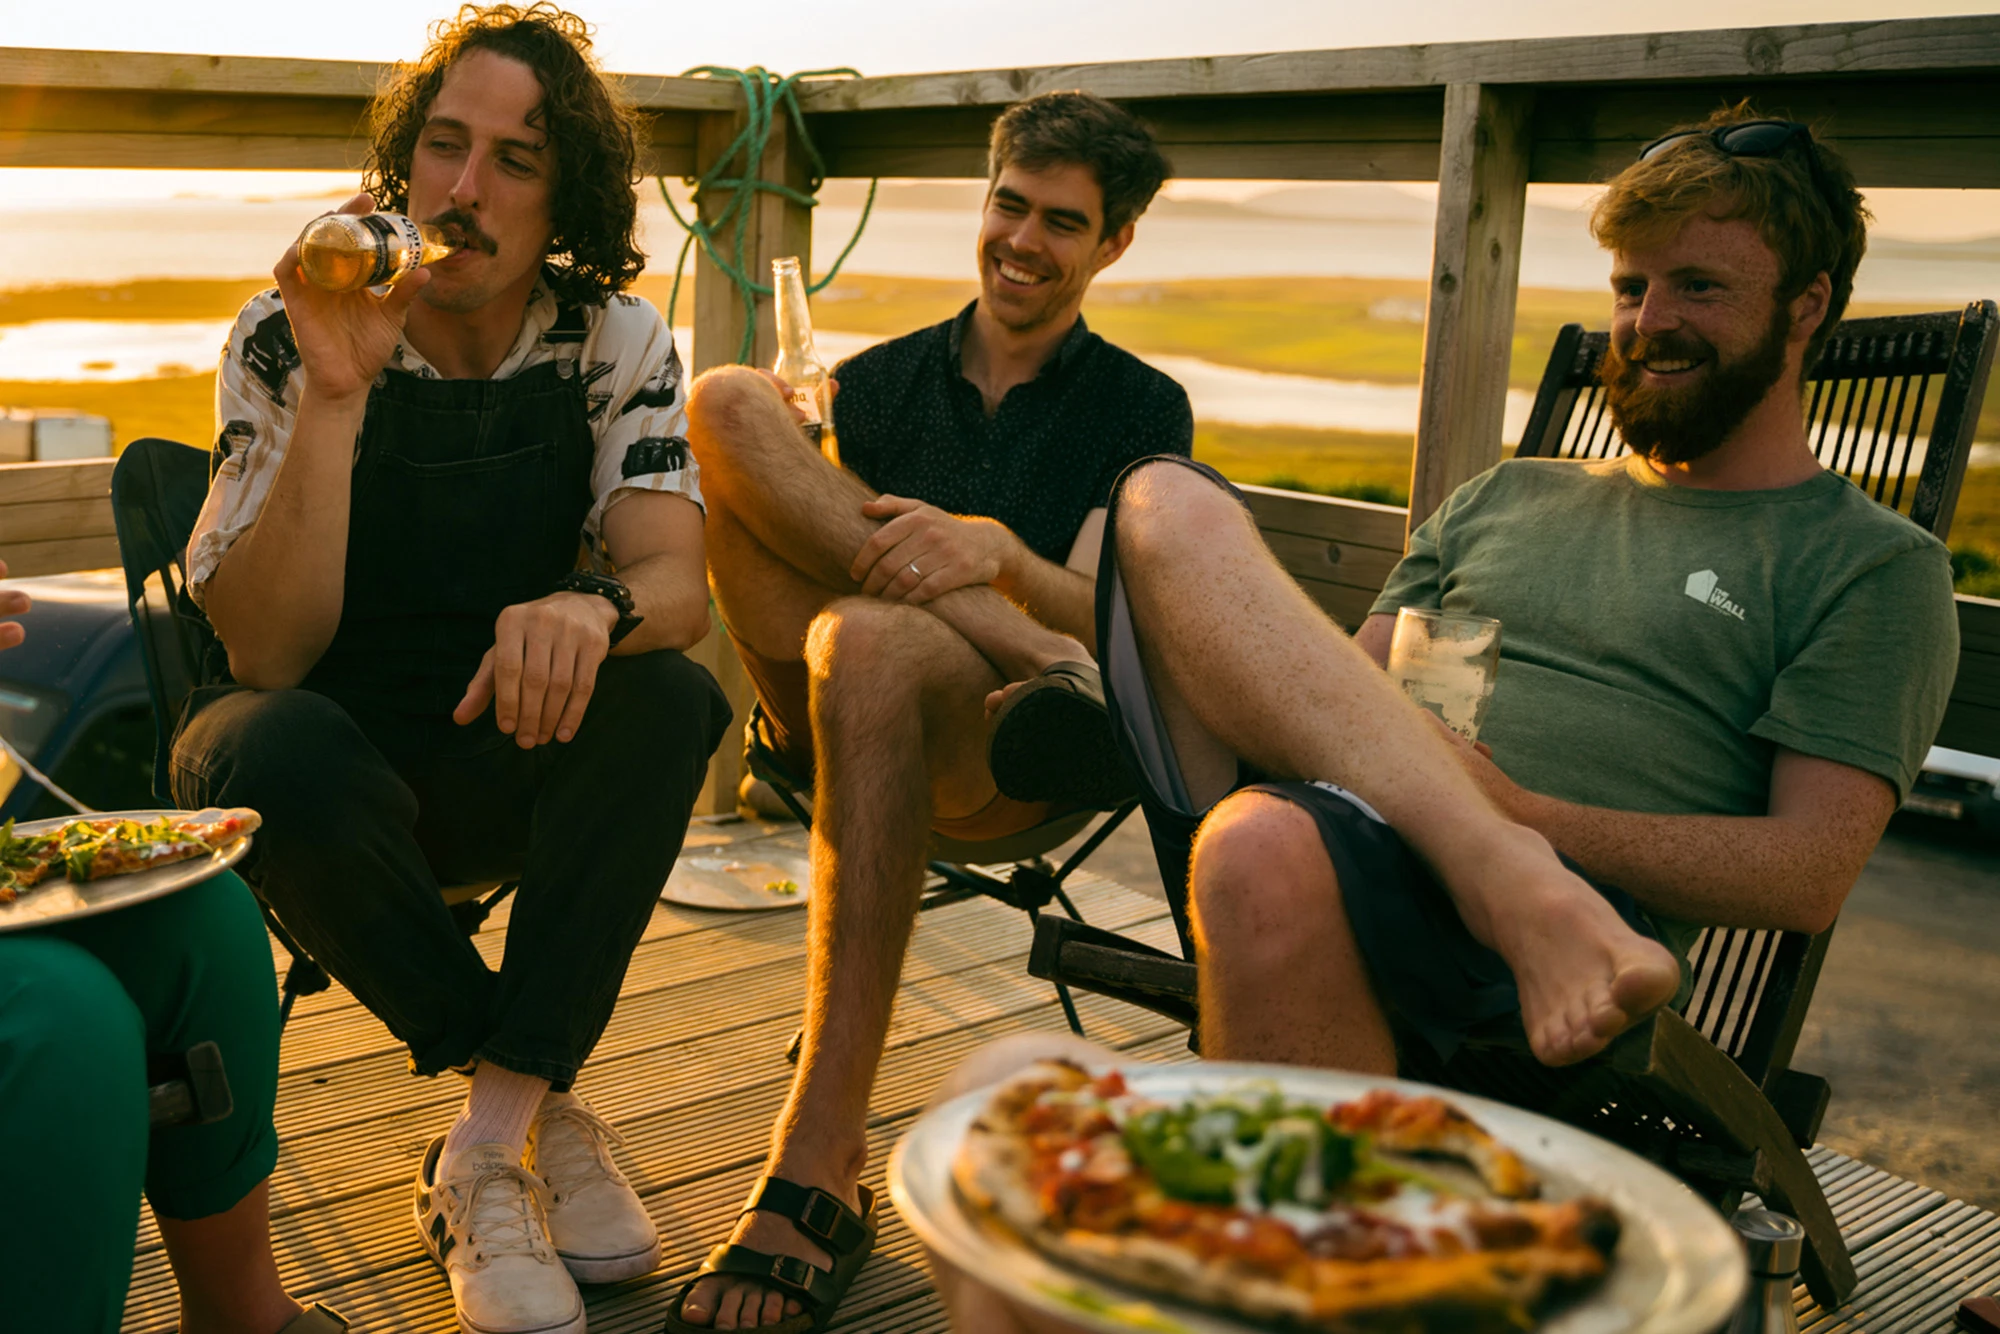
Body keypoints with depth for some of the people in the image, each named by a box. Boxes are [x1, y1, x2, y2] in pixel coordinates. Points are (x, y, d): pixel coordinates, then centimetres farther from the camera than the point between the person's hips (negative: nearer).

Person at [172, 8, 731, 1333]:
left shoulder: (615, 340, -5)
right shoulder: (289, 339, -12)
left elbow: (674, 583, -18)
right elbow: (268, 653, -21)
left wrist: (591, 608, -43)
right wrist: (336, 392, -32)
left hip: (512, 751, 2)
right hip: (334, 763, -1)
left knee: (670, 697, -29)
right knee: (274, 749, -35)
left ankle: (490, 1149, -23)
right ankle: (545, 1103, -16)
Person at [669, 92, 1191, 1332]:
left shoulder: (1141, 409, 11)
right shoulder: (880, 382, 21)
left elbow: (1097, 616, -3)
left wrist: (995, 549, -26)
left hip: (1012, 758, -3)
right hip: (844, 718, 3)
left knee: (872, 642, -40)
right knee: (728, 400, -13)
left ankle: (822, 1168, -42)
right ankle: (1039, 669, -22)